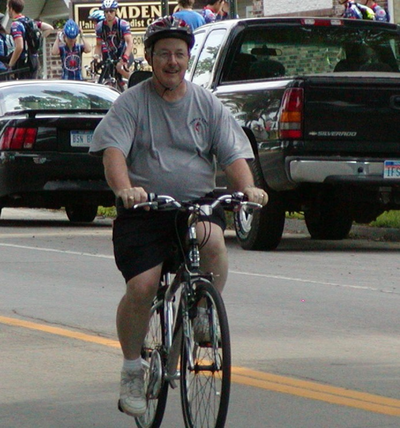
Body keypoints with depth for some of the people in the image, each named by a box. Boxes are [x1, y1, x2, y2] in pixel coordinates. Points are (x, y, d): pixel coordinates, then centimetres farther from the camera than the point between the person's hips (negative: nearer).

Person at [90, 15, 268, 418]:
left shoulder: (207, 104, 9)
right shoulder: (131, 102, 2)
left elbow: (233, 154, 4)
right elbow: (113, 151, -12)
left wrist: (248, 187, -18)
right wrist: (124, 188, -33)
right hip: (144, 208, -1)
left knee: (212, 239, -33)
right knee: (141, 287, -18)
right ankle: (131, 371, 4)